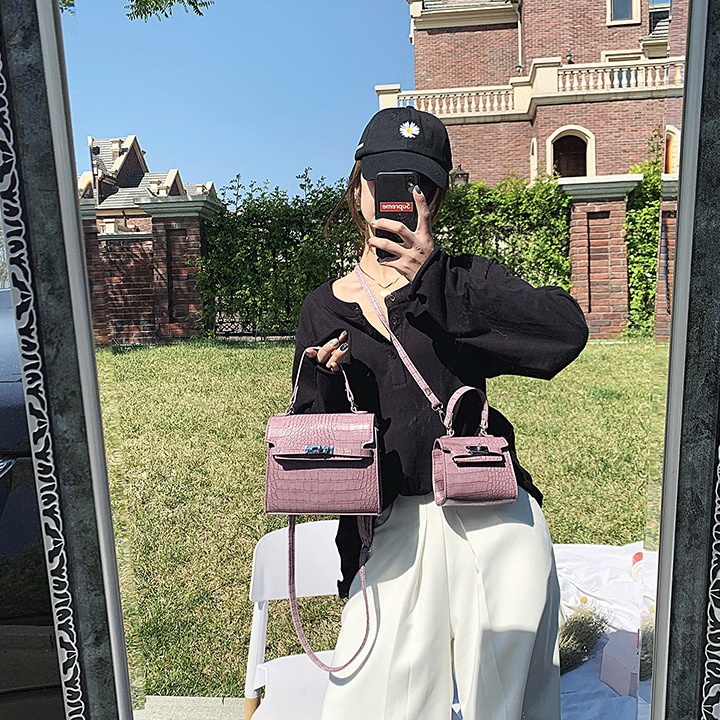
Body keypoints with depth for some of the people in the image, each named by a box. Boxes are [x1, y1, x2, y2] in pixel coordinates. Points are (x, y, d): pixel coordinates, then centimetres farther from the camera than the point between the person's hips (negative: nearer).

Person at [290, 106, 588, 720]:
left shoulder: (464, 280, -1)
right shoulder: (324, 310, 5)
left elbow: (567, 331, -21)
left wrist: (433, 277, -25)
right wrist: (327, 380, -16)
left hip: (493, 522, -1)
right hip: (390, 530, 2)